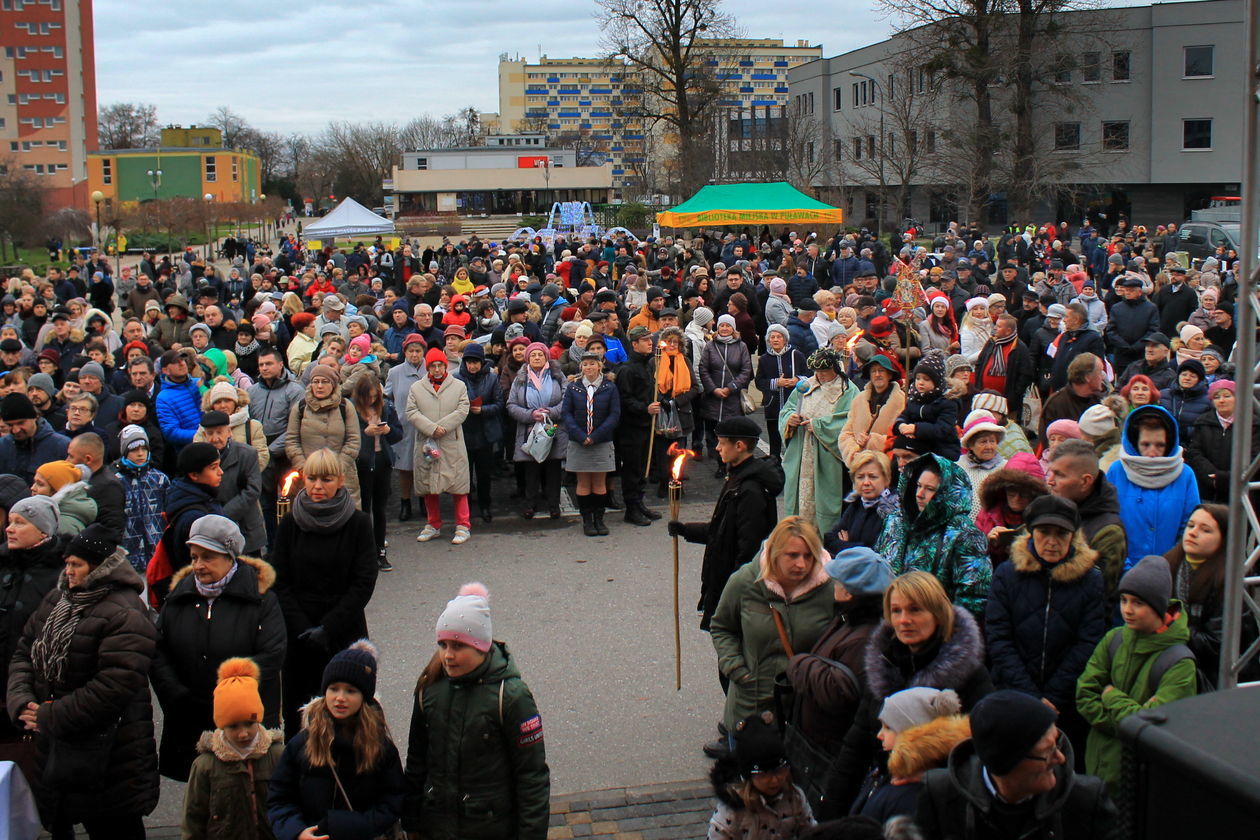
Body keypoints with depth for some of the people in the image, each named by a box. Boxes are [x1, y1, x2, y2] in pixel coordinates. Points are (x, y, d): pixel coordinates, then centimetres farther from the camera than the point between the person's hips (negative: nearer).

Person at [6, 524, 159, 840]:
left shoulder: (125, 614, -18)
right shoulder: (57, 600, 9)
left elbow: (114, 687, -25)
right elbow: (24, 652, 11)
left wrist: (51, 717, -19)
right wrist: (21, 701, -8)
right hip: (53, 745, 8)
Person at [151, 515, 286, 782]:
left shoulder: (260, 598, -4)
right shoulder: (179, 596, 10)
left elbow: (272, 657, -13)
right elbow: (157, 653, 6)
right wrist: (178, 698, -9)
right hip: (188, 727, 4)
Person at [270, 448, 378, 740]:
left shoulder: (358, 524, -2)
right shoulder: (290, 524, 3)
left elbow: (364, 584, -5)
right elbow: (279, 583, 3)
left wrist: (328, 628, -12)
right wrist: (304, 629, -9)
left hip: (345, 635, -2)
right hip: (298, 636, 2)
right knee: (297, 715, 3)